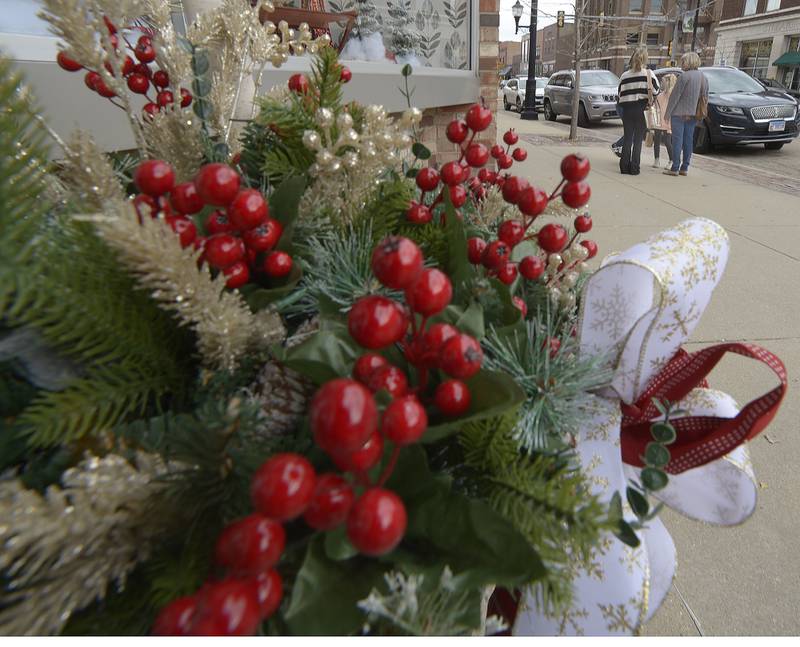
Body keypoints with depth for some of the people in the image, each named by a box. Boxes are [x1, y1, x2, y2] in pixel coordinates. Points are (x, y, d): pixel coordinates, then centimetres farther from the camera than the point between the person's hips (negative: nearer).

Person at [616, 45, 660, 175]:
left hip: (627, 110, 2)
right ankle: (634, 168, 1)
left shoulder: (624, 75, 4)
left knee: (627, 138, 8)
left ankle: (624, 166, 5)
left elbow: (619, 93, 6)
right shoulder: (648, 73, -3)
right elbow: (655, 91, -6)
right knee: (638, 140, 2)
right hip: (641, 110, -2)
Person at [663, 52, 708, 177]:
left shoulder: (685, 76, -11)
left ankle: (675, 168, -7)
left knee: (677, 140, -6)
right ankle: (684, 168, 14)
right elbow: (705, 97, 14)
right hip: (693, 114, 7)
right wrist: (700, 113, 18)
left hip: (679, 113, -7)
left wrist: (667, 113, -9)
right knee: (688, 140, 10)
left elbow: (675, 96, -13)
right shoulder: (703, 77, 12)